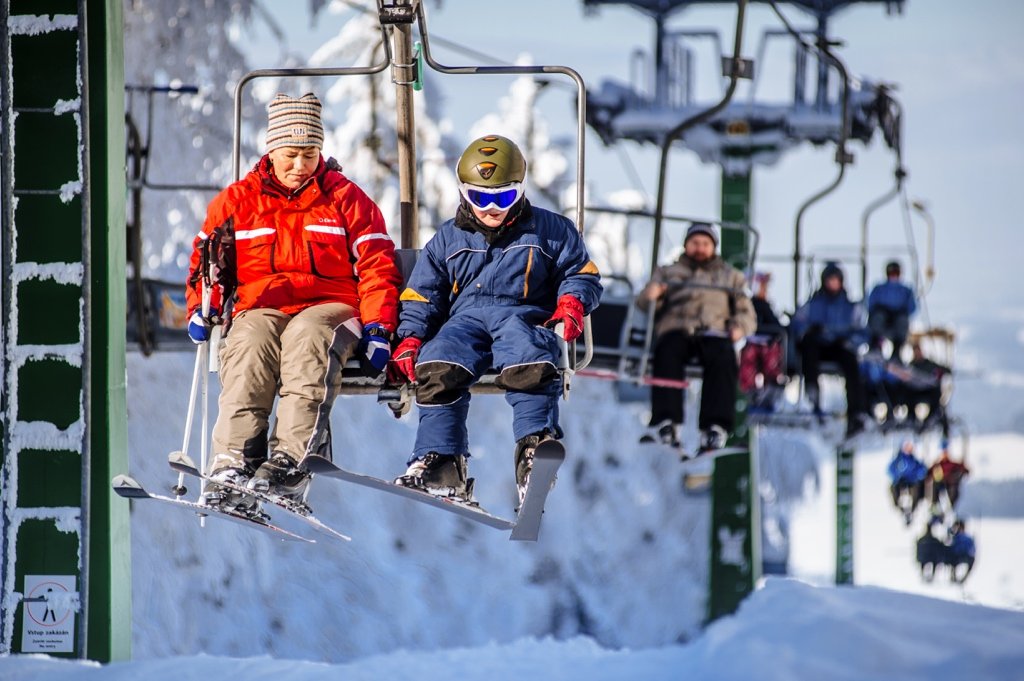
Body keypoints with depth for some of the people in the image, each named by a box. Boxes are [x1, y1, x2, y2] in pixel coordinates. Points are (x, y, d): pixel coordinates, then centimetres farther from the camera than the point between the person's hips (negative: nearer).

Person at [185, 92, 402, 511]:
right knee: (248, 343, -34)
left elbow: (376, 267, 8)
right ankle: (233, 464, -46)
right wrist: (201, 310, 3)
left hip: (328, 307, -2)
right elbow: (206, 259, 22)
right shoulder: (237, 201, 16)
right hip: (260, 307, 2)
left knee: (307, 336, -37)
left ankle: (289, 462, -50)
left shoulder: (345, 199, 11)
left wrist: (377, 330, -5)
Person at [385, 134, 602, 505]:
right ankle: (442, 466, -33)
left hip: (523, 316, -2)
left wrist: (571, 303, -8)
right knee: (436, 367, -32)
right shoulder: (448, 239, 23)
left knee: (530, 365, -39)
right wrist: (409, 341, 4)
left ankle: (534, 450, -44)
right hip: (465, 318, 2)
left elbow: (581, 273, 16)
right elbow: (421, 296, 22)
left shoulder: (550, 231, 17)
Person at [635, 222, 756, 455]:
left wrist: (739, 326, -3)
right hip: (676, 330, 0)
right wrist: (650, 295, -8)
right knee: (668, 353, -37)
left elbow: (746, 312, 22)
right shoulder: (668, 272, 32)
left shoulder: (730, 276, 32)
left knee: (722, 357, -37)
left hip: (714, 332, 0)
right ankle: (665, 422, -48)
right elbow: (644, 304, 18)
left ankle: (715, 427, -48)